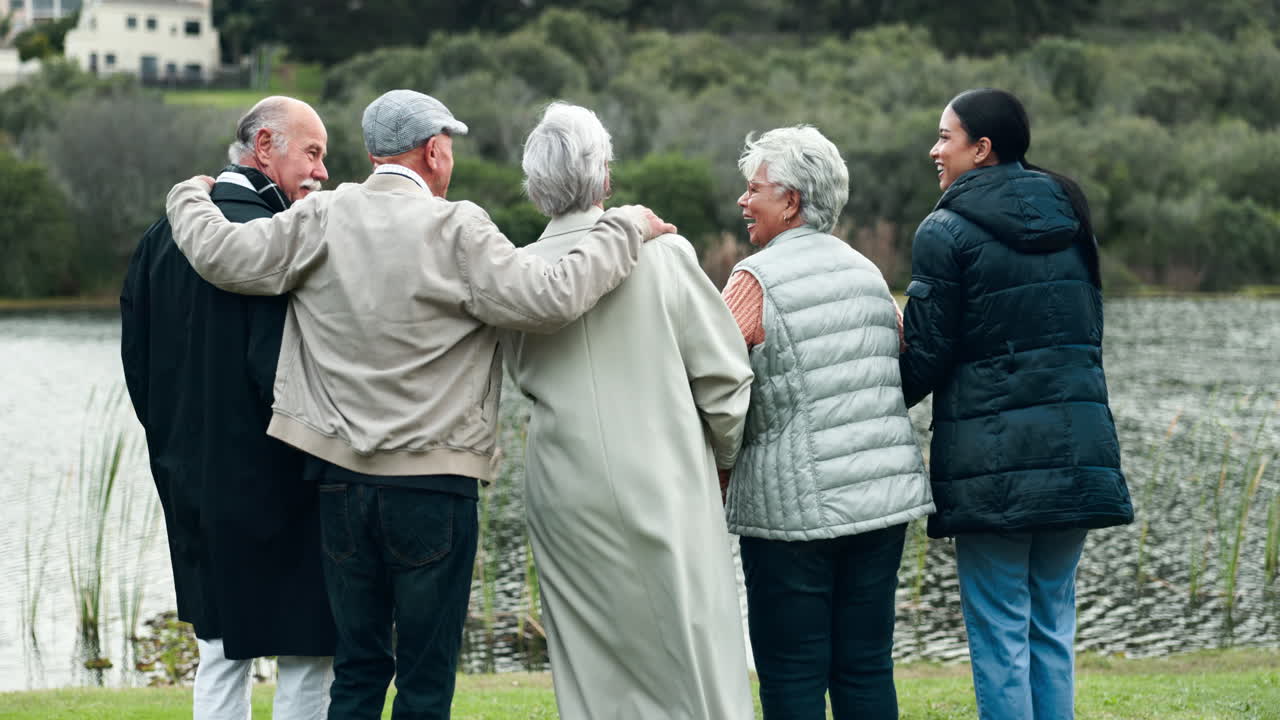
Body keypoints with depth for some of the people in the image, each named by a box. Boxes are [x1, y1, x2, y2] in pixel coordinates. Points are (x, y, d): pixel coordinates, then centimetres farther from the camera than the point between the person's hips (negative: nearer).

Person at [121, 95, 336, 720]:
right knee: (307, 658, 1)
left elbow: (136, 360, 12)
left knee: (221, 657, 17)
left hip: (190, 483, 8)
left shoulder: (162, 237, 8)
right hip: (268, 484, -8)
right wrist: (318, 458, -10)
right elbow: (276, 365, -23)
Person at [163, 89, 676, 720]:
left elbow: (221, 254, 1)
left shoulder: (322, 218, 1)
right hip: (432, 479, -4)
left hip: (340, 476, 4)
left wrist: (189, 196, 21)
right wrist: (625, 230, -5)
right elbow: (549, 298, -18)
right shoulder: (456, 230, -10)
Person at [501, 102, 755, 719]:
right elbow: (724, 376, -4)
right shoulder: (662, 255, -9)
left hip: (566, 499, 2)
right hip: (665, 488, -2)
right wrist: (726, 454, 12)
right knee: (693, 667, 4)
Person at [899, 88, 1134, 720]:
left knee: (1000, 633, -1)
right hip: (1075, 449, 6)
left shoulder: (947, 232, -7)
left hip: (992, 460, -6)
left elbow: (927, 355, -6)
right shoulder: (1068, 222, 12)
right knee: (1052, 628, 11)